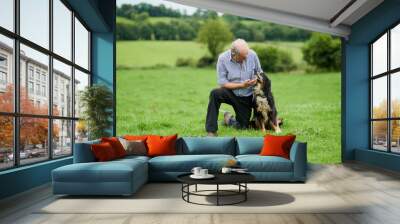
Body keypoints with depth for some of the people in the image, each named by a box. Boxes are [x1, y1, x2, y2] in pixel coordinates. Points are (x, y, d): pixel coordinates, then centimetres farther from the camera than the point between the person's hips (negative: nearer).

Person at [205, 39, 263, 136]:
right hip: (231, 93, -2)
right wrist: (242, 85, -27)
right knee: (215, 94, -35)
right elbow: (222, 83, -17)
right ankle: (211, 131, -25)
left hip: (247, 97, 2)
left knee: (243, 126, 4)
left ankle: (228, 119, 40)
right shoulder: (223, 58, -19)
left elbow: (259, 73, 2)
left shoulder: (252, 55, -14)